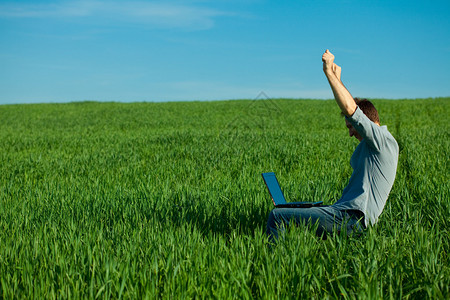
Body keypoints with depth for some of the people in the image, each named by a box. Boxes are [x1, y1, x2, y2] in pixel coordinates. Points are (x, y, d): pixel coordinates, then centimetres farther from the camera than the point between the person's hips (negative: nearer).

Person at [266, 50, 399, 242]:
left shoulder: (383, 140, -12)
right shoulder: (374, 143, 18)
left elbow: (350, 109, -23)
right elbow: (348, 110, 30)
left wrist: (329, 73, -18)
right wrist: (337, 79, 29)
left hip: (351, 218, -11)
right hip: (344, 211, 11)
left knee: (276, 217, -15)